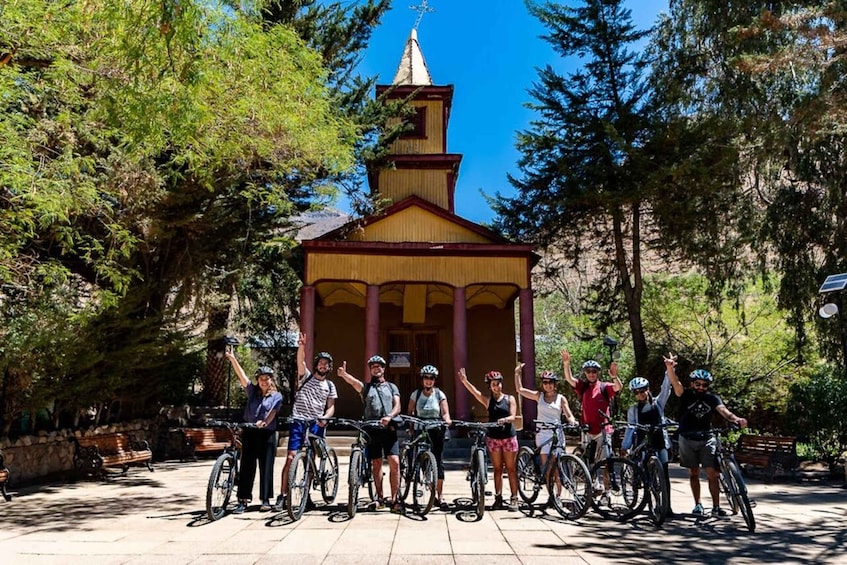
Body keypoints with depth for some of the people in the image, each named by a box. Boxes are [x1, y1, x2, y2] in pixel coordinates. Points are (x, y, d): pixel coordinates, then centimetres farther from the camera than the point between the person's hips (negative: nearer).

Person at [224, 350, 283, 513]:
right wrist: (232, 359, -17)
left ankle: (266, 500, 8)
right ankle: (243, 500, 5)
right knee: (247, 466, 1)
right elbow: (242, 376, -4)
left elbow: (272, 412, -10)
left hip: (267, 434, -2)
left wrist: (264, 422, -31)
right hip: (249, 432, 2)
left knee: (266, 467, 1)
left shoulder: (277, 396, 3)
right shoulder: (252, 391, 8)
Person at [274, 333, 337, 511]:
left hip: (317, 425, 2)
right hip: (299, 422, -2)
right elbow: (301, 361, -10)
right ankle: (282, 496, -9)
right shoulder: (306, 376, 8)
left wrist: (325, 417, -11)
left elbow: (331, 406, 11)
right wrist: (302, 346, -29)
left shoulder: (330, 385, 15)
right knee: (291, 458, -11)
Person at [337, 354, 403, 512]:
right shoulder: (366, 387, 13)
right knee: (376, 463, 5)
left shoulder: (392, 387, 16)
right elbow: (354, 382, -10)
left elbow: (397, 406, 4)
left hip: (389, 428, -1)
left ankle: (394, 499, -5)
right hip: (372, 429, 1)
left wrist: (389, 416, -18)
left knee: (394, 462, -11)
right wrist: (343, 374, -33)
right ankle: (379, 497, 16)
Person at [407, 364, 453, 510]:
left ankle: (439, 497, 5)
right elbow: (410, 412, 4)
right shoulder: (416, 394, 6)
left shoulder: (439, 394, 4)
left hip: (436, 431, 0)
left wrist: (447, 419, -25)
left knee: (438, 461, -1)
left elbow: (445, 413, -3)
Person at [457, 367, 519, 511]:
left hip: (509, 437, -2)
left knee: (511, 469, 1)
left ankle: (514, 499, 5)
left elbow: (513, 416, -7)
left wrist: (505, 419, -30)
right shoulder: (488, 400, 4)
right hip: (493, 438, 2)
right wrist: (464, 381, -28)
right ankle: (498, 497, 16)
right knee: (497, 469, 8)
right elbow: (474, 391, -11)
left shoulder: (510, 399, 3)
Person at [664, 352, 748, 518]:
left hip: (707, 439, 1)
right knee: (693, 473, 8)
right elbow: (675, 382, -22)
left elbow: (723, 410, -16)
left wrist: (736, 419, -39)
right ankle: (698, 505, 18)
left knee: (712, 473, -7)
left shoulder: (712, 398, 1)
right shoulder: (686, 395, -4)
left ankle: (716, 507, 1)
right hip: (687, 439, 0)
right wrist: (670, 367, -43)